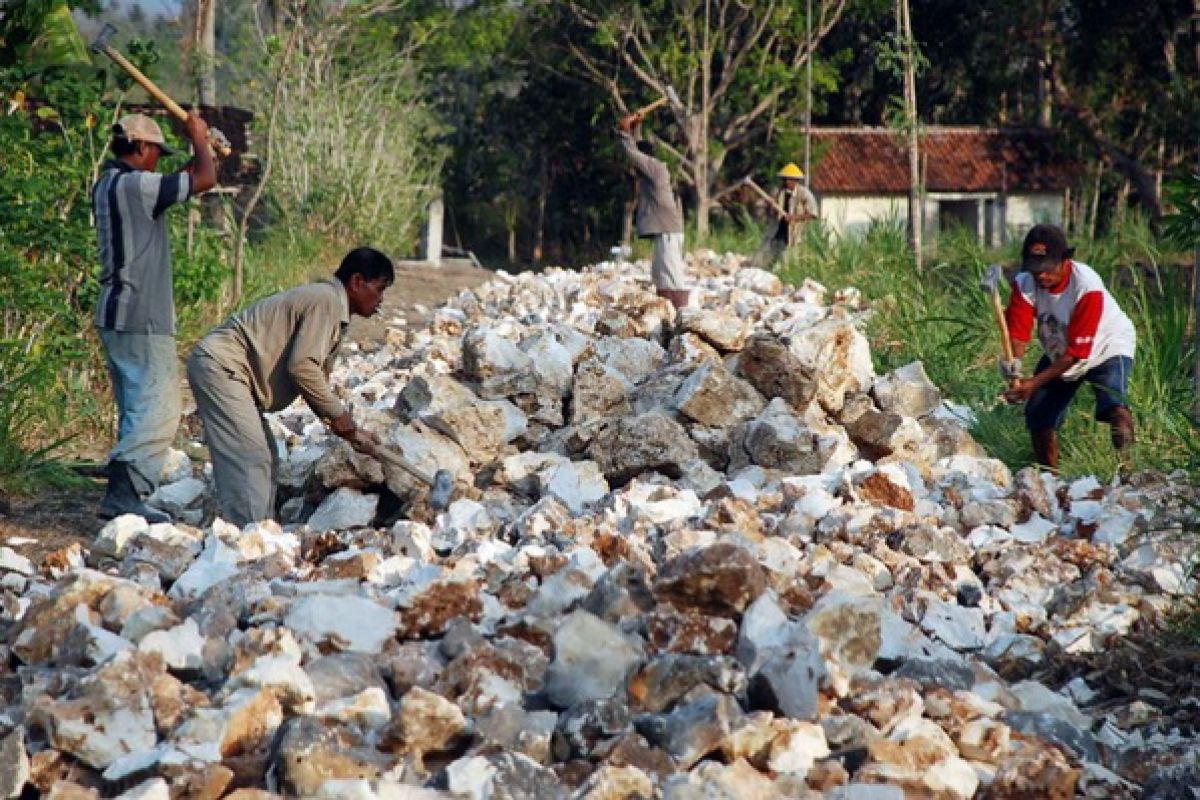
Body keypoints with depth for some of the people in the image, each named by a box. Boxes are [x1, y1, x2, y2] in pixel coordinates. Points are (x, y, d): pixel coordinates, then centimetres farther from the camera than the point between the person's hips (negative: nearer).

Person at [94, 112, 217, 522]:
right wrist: (199, 139, 3)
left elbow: (184, 182, 28)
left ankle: (127, 496, 17)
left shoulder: (106, 186, 13)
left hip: (115, 318, 10)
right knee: (157, 412, -10)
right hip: (142, 320, -10)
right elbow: (205, 180, -14)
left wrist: (202, 151, 29)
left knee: (137, 411, 15)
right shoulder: (136, 185, -16)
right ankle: (122, 495, -17)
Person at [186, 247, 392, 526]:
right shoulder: (327, 301, -14)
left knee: (264, 457, 11)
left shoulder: (329, 305, 18)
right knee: (251, 459, -16)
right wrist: (338, 414, -13)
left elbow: (313, 378, 20)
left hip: (223, 368, 11)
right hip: (221, 365, -11)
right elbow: (302, 367, -22)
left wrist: (352, 431, 13)